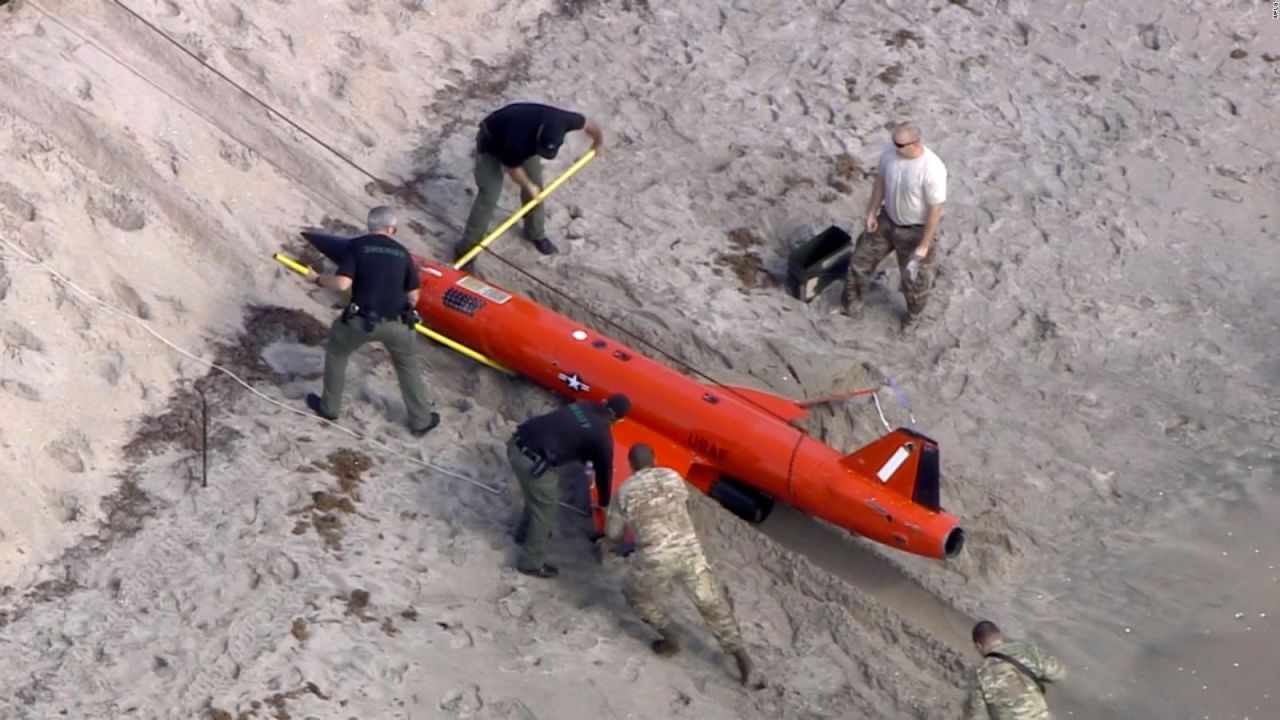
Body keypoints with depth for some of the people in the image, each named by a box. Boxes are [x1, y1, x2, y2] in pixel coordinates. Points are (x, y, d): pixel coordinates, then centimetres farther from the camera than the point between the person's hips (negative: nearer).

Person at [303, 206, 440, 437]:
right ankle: (421, 421, 31)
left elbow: (342, 284, -13)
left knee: (336, 352, 27)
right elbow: (413, 297, 10)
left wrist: (317, 279, 4)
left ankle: (329, 407, 37)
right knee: (408, 366, 25)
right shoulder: (402, 252, 8)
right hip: (396, 323, 2)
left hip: (361, 320, -2)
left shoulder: (357, 245, -3)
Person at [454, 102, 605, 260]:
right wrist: (528, 186, -6)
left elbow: (588, 124, -11)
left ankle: (536, 234, 29)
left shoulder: (560, 120, -35)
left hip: (527, 139, 6)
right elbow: (513, 168, -23)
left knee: (536, 186, 8)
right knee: (489, 195, -11)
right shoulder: (518, 142, -46)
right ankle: (468, 244, -1)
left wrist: (599, 143, 8)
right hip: (491, 143, -6)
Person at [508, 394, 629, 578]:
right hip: (532, 460, -8)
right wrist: (604, 503, 27)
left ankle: (525, 533, 52)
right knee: (546, 505, 10)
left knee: (537, 495, 31)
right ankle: (531, 563, 21)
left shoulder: (583, 405, 15)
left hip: (517, 443, 8)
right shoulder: (602, 436, -4)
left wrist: (588, 459, 51)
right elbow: (604, 470, 11)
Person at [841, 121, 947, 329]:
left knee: (914, 277, 16)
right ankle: (850, 300, 44)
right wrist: (871, 212, 4)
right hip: (887, 220, 5)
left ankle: (914, 314, 46)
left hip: (915, 230, -5)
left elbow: (935, 210, -25)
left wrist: (924, 244, -19)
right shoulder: (890, 153, -19)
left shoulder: (932, 170, -35)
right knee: (863, 257, 19)